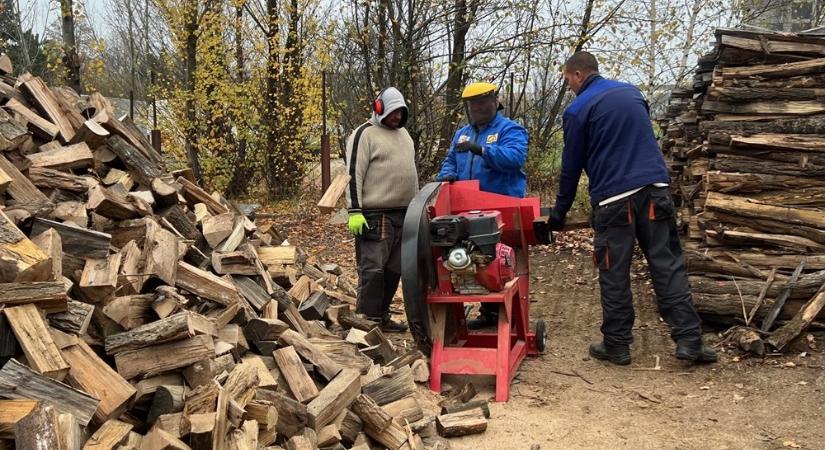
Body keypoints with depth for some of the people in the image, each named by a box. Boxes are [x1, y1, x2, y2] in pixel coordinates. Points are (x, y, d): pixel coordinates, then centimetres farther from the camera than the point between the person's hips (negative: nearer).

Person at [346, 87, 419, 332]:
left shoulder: (403, 133, 19)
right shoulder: (364, 134, -6)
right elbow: (354, 175, -11)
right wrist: (355, 211, -18)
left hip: (404, 215, 8)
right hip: (375, 215, -8)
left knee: (394, 270, 11)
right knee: (372, 269, -7)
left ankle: (382, 315, 21)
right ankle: (368, 320, -1)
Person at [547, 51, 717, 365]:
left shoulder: (577, 110, 0)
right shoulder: (632, 92, 17)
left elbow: (571, 166, 3)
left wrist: (558, 214, 13)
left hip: (613, 198, -4)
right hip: (654, 190, 5)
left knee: (614, 274, 4)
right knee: (668, 264, 4)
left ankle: (616, 345, 11)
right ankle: (689, 339, 1)